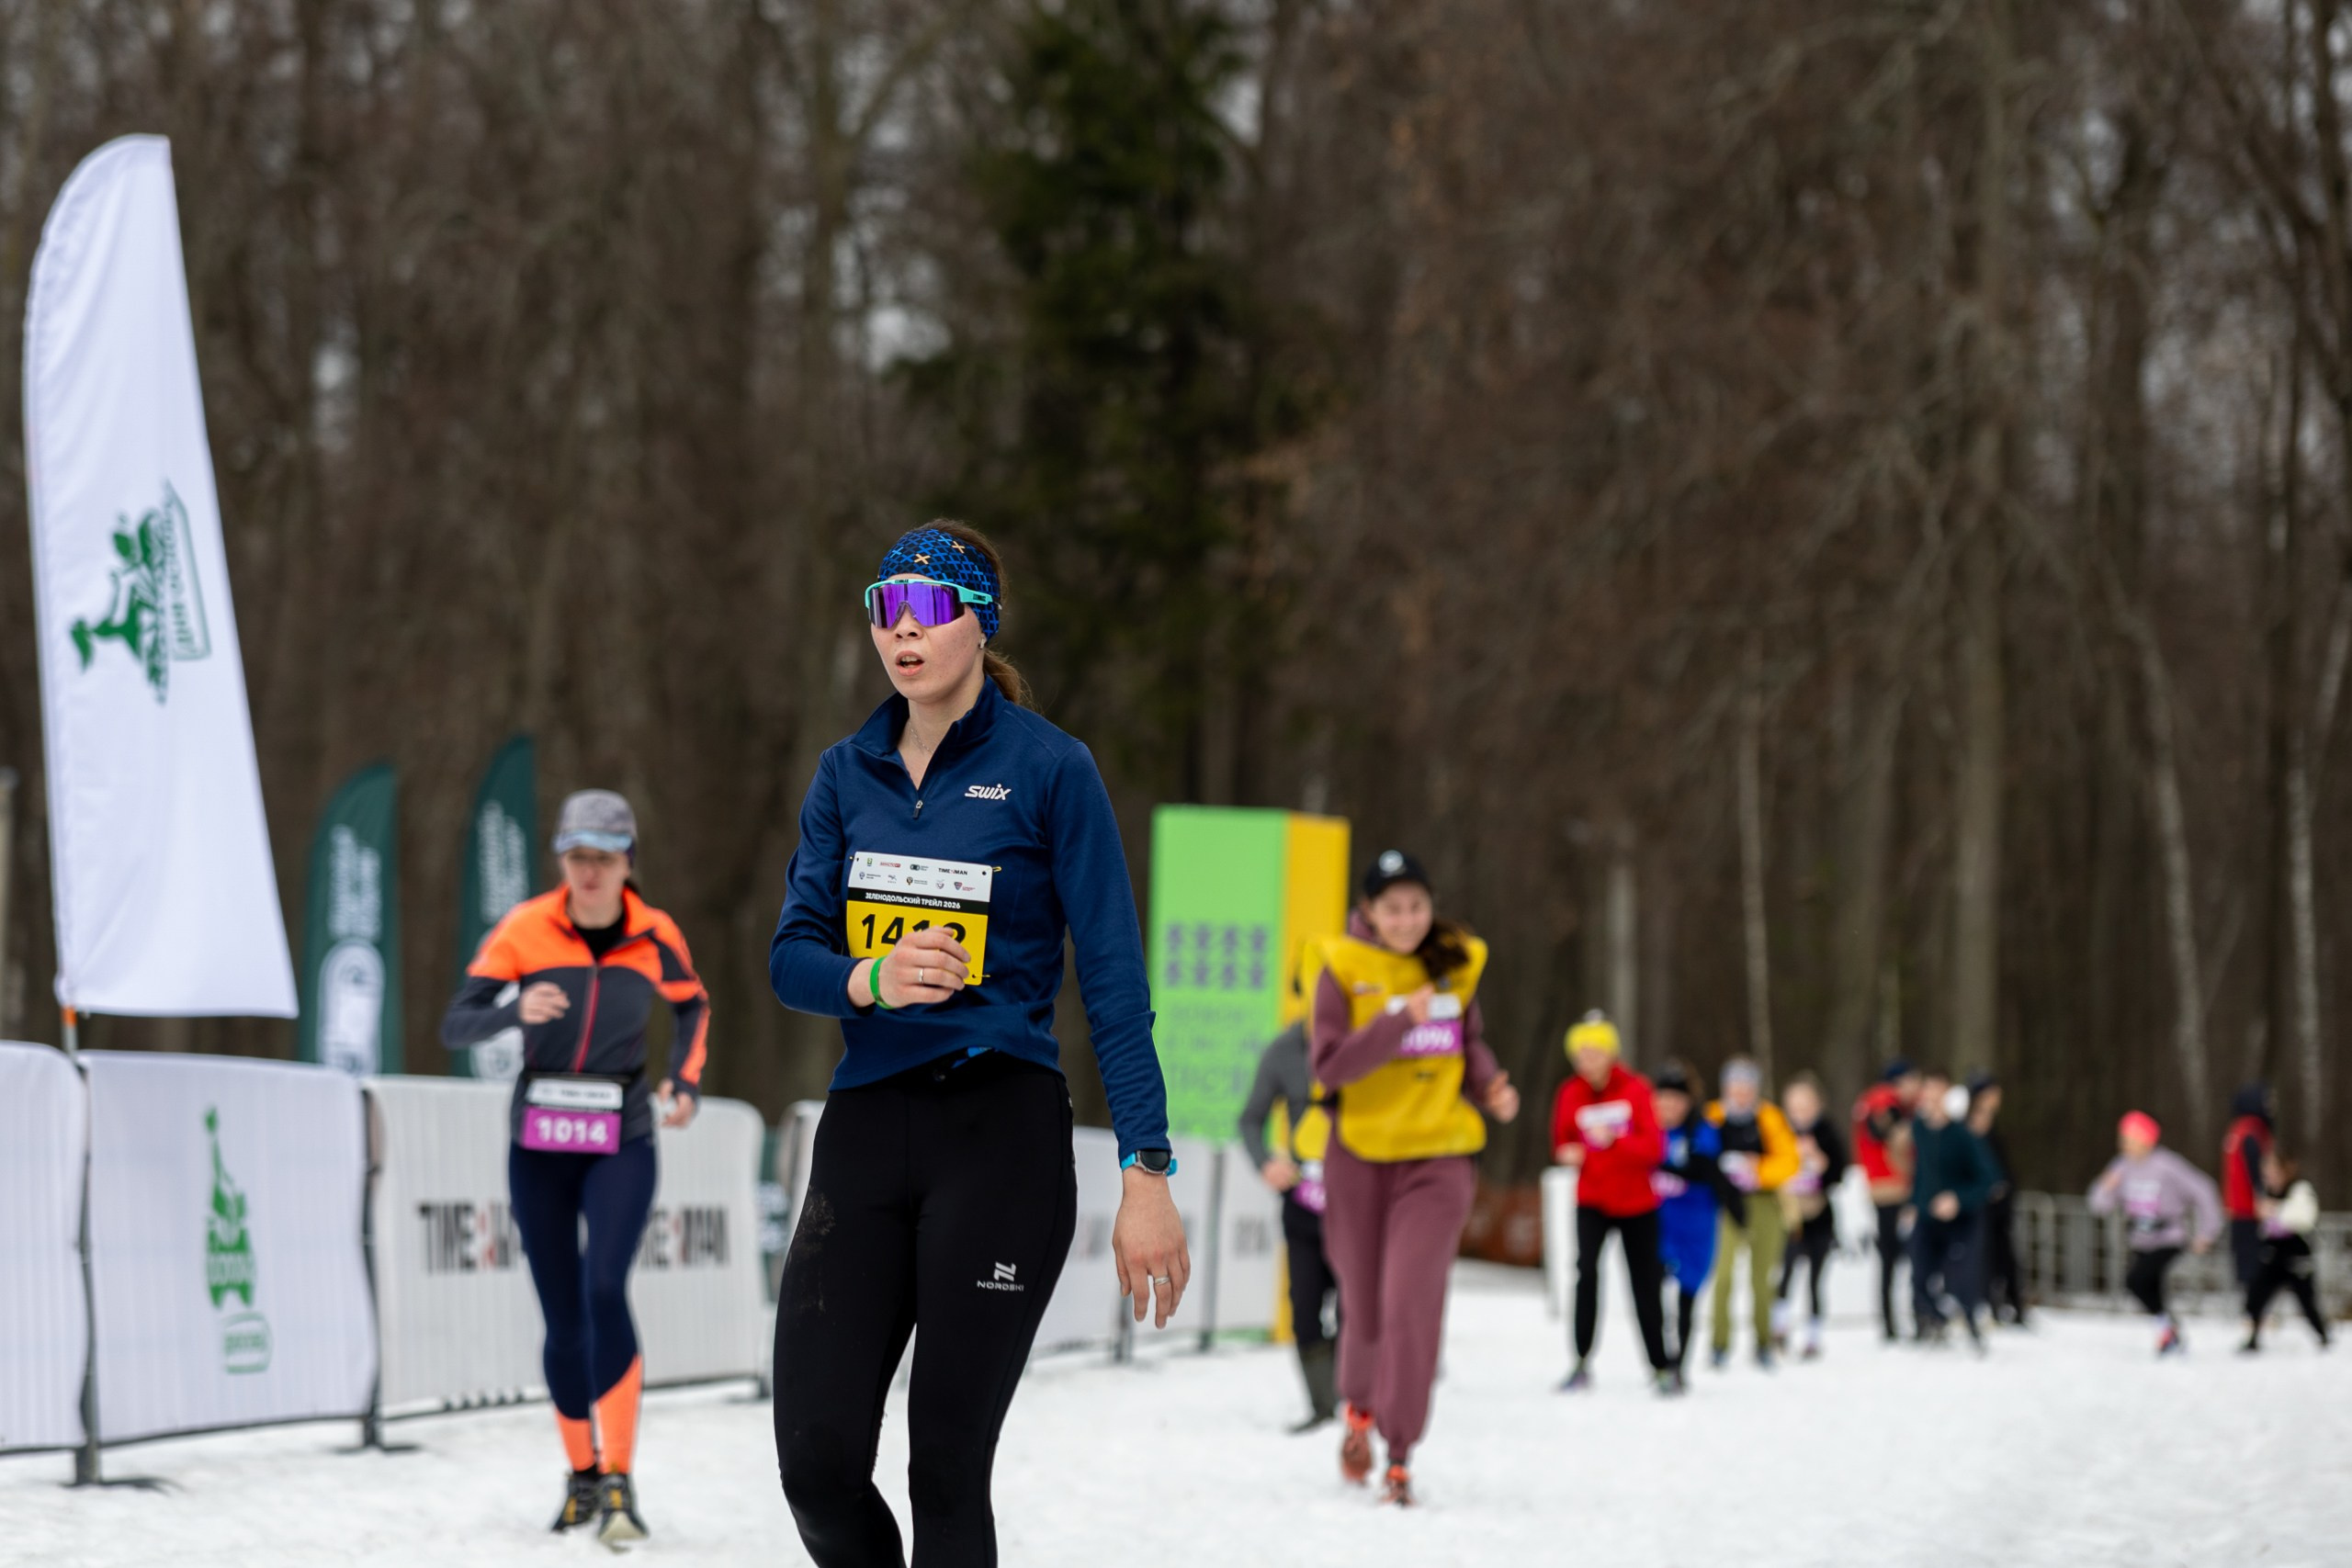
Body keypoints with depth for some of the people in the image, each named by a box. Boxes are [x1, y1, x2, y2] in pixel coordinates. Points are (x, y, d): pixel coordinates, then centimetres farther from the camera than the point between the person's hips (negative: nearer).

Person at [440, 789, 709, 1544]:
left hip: (620, 1147, -1)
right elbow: (454, 1025, -10)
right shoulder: (525, 929, -8)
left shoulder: (655, 936, -3)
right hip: (539, 1148, 1)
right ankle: (582, 1473, 24)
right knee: (563, 1323, 4)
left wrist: (685, 1081, 2)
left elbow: (692, 1006, 18)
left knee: (604, 1291, -22)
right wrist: (515, 1010, -30)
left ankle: (620, 1483, -21)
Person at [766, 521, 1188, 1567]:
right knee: (818, 1460, -6)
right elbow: (791, 957, 7)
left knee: (947, 1469, -4)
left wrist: (1146, 1177, -12)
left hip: (1002, 1135, -4)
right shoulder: (847, 775, 12)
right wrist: (870, 980, -17)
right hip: (865, 1127, 4)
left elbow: (1114, 980, -5)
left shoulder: (1048, 768, -2)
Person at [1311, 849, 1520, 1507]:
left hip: (1437, 1160, 0)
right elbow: (1327, 1066, -15)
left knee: (1412, 1302, -15)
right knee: (1364, 1303, 12)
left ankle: (1400, 1454, -8)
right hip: (1361, 1156, 0)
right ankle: (1360, 1406, 44)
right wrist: (1397, 1021, -26)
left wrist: (1489, 1086, -3)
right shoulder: (1343, 968, -6)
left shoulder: (1456, 964, 2)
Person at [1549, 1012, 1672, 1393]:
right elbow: (1563, 1142, 11)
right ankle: (1582, 1364, -16)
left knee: (1645, 1285, 5)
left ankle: (1662, 1366, 21)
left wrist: (1615, 1141, -32)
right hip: (1592, 1200, 1)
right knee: (1587, 1270, -22)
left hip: (1637, 1203, -1)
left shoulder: (1635, 1089, -9)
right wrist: (1570, 1154, -12)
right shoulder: (1571, 1094, -2)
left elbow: (1654, 1147, -15)